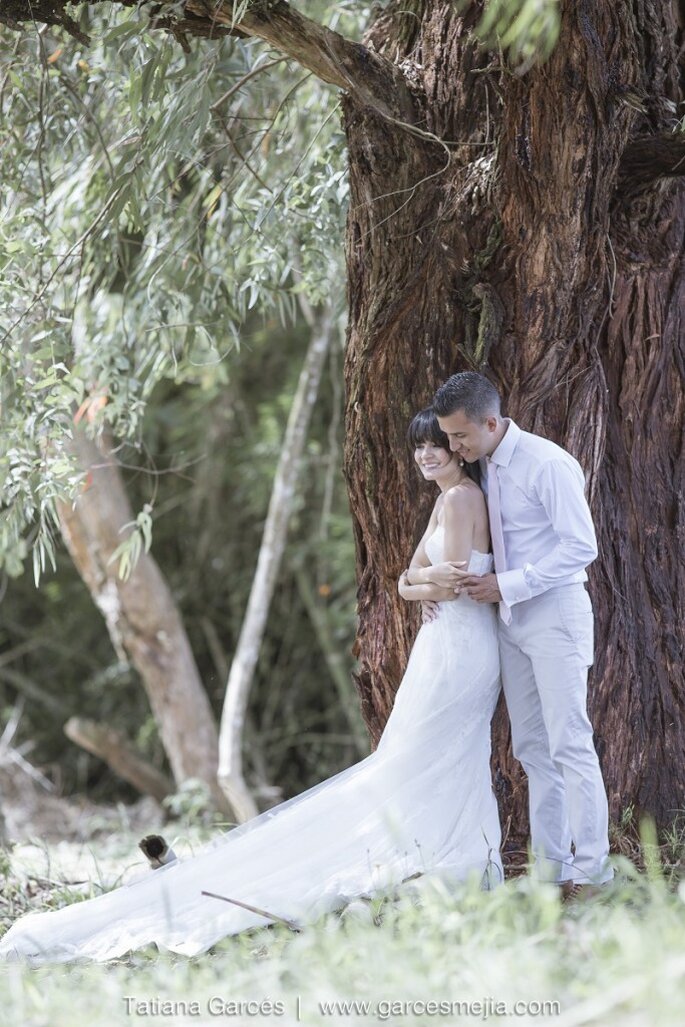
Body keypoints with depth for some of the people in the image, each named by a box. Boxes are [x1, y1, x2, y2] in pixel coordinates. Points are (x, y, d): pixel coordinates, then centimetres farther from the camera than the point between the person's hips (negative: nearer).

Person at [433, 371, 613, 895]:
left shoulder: (548, 464, -17)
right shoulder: (483, 468, 8)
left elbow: (581, 547, -19)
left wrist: (506, 585, -19)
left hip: (555, 614, -8)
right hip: (512, 618, 8)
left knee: (569, 744, -9)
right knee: (532, 748, 8)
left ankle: (592, 872, -7)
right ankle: (551, 867, 13)